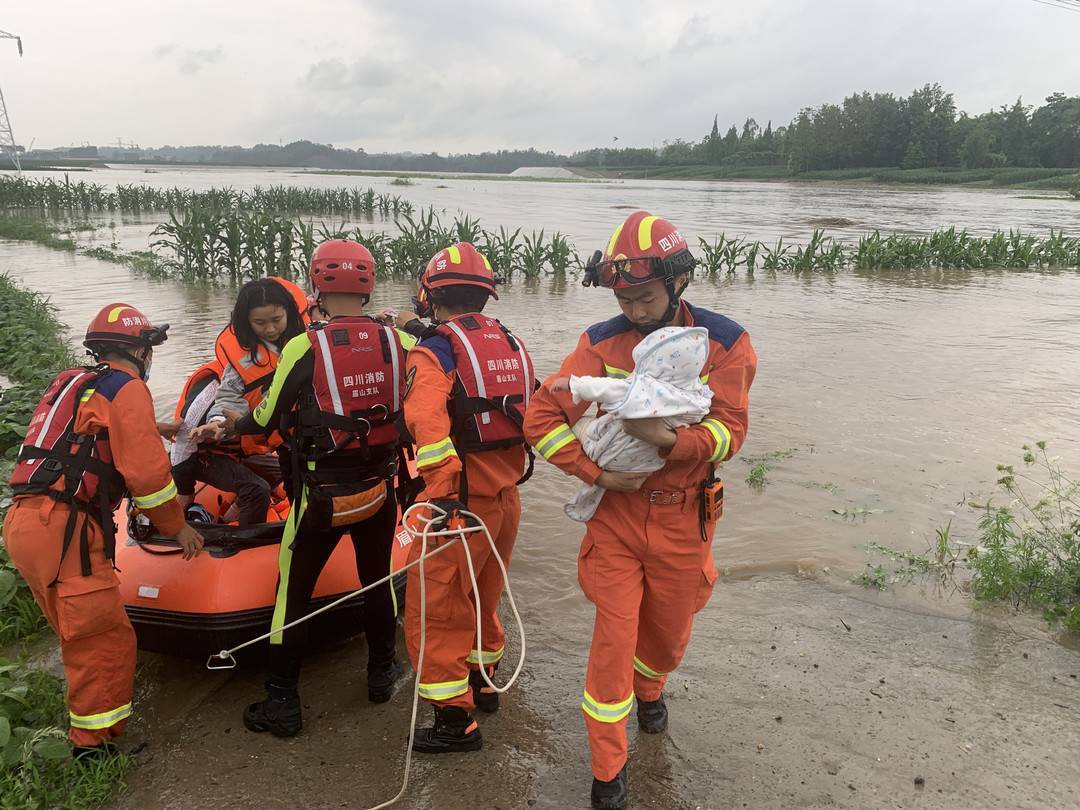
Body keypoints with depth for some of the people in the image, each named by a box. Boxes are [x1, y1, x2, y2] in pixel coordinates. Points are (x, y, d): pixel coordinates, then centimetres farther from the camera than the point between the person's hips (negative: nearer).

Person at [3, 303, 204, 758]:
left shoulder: (70, 384, 23)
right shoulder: (126, 388, -4)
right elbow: (146, 471, -10)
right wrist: (177, 528, 3)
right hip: (62, 531, -9)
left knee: (85, 638, 20)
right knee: (105, 641, -3)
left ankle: (90, 732, 34)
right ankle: (94, 746, 5)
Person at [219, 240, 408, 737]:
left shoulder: (303, 349, -15)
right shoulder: (395, 342, -6)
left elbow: (267, 419, -5)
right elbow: (405, 408, 4)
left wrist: (234, 423, 15)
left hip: (321, 495, -4)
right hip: (379, 490, 4)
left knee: (293, 593, 12)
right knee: (377, 582, 22)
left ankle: (283, 704, 21)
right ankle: (382, 674, 40)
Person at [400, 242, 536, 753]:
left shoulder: (433, 352, -13)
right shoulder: (513, 346, 8)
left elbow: (428, 423, -29)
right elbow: (533, 415, 11)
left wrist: (442, 492, -30)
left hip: (462, 501, -7)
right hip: (507, 496, 8)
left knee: (435, 613, 7)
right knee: (482, 597, 26)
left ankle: (455, 720, 16)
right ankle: (484, 684, 43)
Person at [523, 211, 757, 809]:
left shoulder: (724, 342, -9)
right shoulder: (601, 342, -8)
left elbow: (731, 429, -15)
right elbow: (541, 417, -11)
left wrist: (670, 441, -33)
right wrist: (596, 473, -19)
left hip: (684, 516, 1)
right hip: (616, 512, -1)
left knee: (670, 627, 20)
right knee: (614, 636, 2)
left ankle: (649, 689, 56)